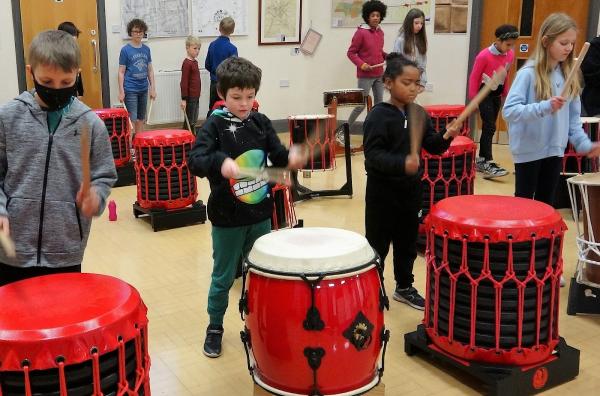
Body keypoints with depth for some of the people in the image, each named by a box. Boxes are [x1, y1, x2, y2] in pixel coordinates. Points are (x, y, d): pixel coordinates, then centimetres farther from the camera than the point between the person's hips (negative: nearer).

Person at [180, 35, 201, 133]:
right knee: (189, 122, -1)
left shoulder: (195, 62, 11)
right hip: (190, 98, -8)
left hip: (196, 97, 8)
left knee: (194, 121, 15)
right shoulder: (187, 63, -14)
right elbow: (184, 82, -17)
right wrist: (183, 99, -19)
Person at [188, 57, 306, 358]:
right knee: (223, 277, 11)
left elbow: (277, 155, 4)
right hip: (227, 218, -4)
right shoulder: (215, 125, -12)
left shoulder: (261, 123, 2)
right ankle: (214, 327, 31)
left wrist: (291, 158, -18)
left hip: (260, 213, 4)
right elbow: (195, 160, -24)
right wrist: (220, 162, -43)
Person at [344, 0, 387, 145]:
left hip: (379, 74, 7)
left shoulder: (380, 32, 9)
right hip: (365, 75, -7)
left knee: (379, 104, 9)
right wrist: (361, 64, -22)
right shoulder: (361, 32, -11)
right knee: (361, 104, -8)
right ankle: (342, 132, 1)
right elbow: (351, 53, -9)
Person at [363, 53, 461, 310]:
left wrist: (446, 137, -12)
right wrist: (401, 164, -36)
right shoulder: (378, 116, -16)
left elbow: (432, 146, 8)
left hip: (411, 189, 7)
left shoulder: (419, 113, 5)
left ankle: (404, 287, 35)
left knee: (407, 243, 19)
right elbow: (373, 155, -23)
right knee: (377, 245, 6)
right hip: (383, 191, -6)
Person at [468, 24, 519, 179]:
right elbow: (474, 77, -12)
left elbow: (505, 75, 12)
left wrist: (506, 94, 12)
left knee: (488, 127, 11)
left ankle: (481, 160, 22)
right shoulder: (484, 55, -19)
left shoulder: (510, 55, -2)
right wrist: (473, 99, -11)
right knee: (490, 127, -12)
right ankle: (488, 164, -14)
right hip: (485, 92, -6)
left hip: (497, 93, 6)